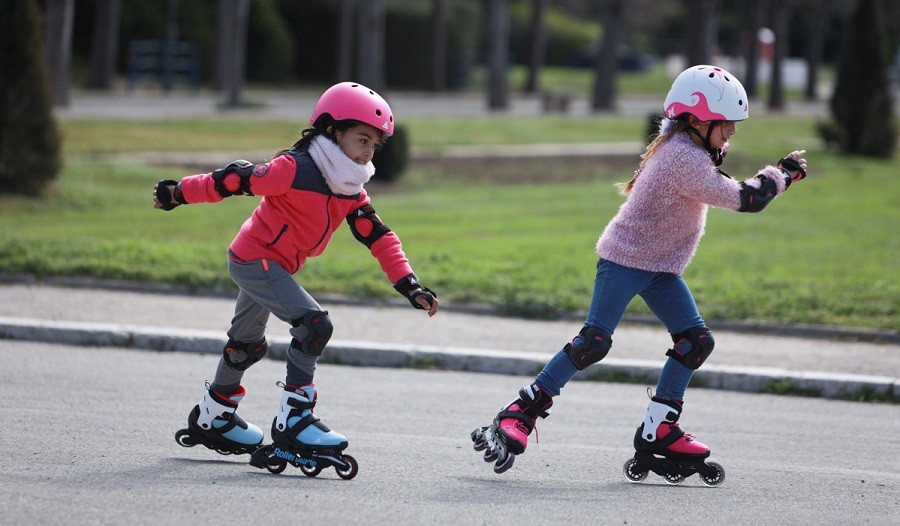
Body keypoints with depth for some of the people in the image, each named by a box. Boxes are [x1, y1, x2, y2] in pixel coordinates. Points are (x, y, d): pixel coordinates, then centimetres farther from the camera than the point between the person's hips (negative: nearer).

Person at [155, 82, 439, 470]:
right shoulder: (296, 169, -24)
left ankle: (211, 419, 40)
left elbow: (378, 237, 2)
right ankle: (292, 421, -16)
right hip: (256, 259, -10)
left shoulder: (350, 191, 1)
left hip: (273, 265, 10)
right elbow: (233, 180, -19)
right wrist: (178, 194, -12)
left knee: (248, 344, 22)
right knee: (314, 326, -20)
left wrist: (409, 286, -7)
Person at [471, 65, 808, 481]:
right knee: (594, 342, -15)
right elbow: (742, 199, -23)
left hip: (659, 266, 10)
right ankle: (519, 414, -7)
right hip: (625, 259, -10)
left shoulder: (682, 147, 8)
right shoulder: (684, 158, -23)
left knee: (696, 340, 1)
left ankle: (658, 430, 5)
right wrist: (782, 174, -10)